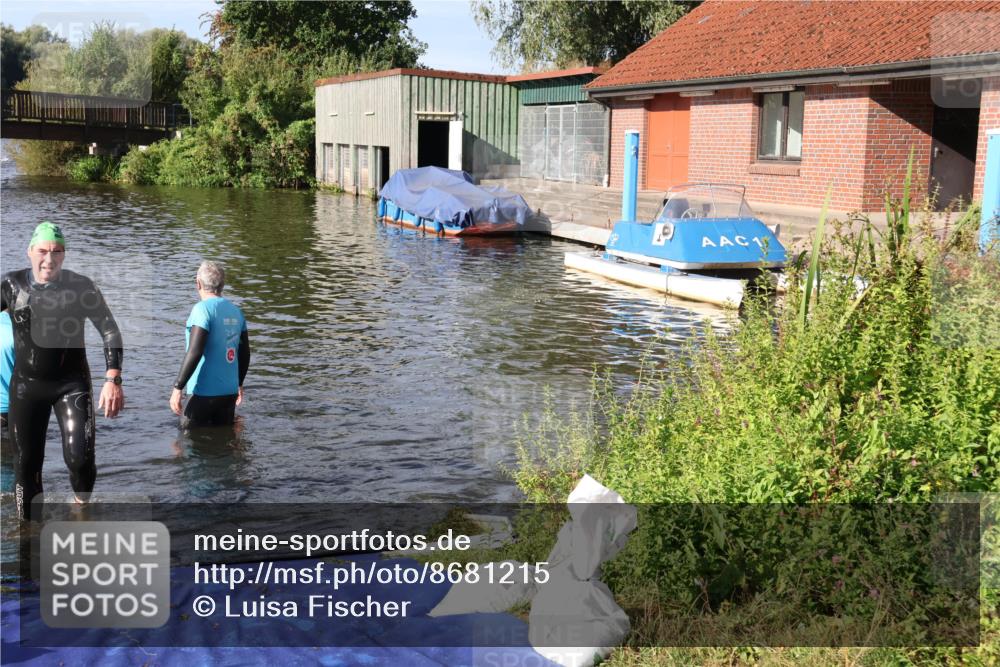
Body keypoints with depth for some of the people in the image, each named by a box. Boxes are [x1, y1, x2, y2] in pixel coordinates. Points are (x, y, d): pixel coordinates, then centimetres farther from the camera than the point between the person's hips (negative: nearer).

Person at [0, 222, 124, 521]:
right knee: (26, 464, 5)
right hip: (26, 384, 2)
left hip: (72, 383, -2)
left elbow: (110, 330, -5)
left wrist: (113, 380, -15)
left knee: (80, 458, -15)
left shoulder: (81, 286, -8)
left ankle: (82, 503, 16)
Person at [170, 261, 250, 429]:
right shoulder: (236, 311, 8)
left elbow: (195, 353, -21)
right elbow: (245, 353, 14)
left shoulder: (203, 309, -13)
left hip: (205, 392, -7)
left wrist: (178, 387, -16)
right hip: (230, 391, 7)